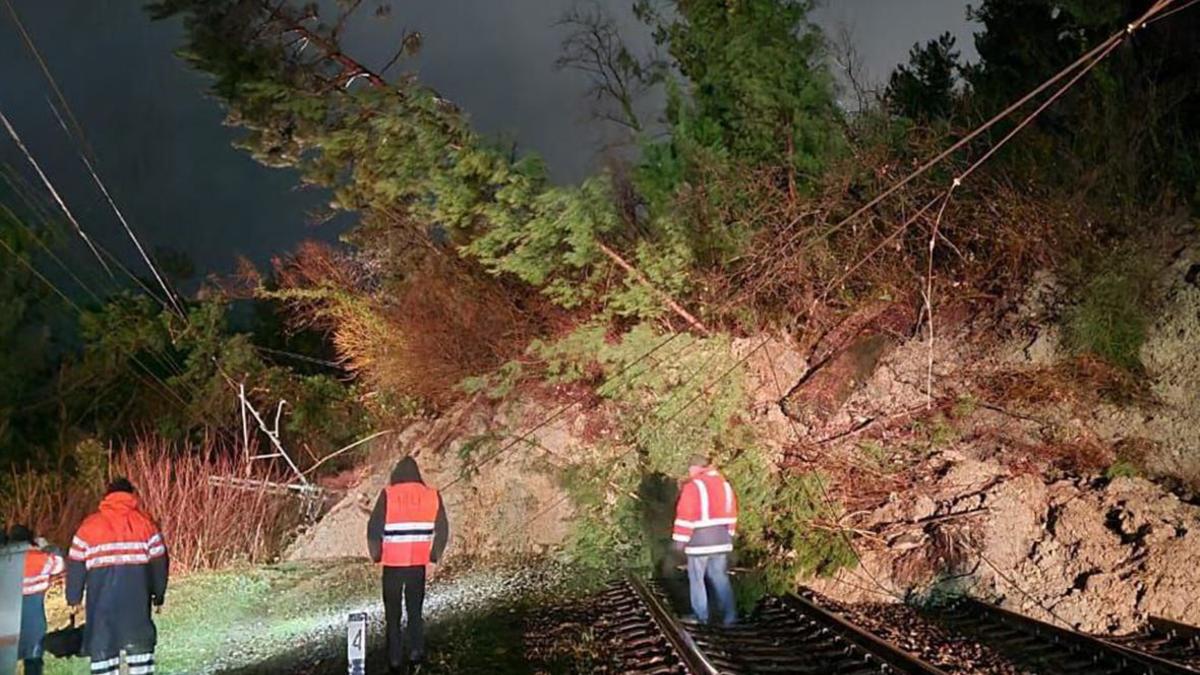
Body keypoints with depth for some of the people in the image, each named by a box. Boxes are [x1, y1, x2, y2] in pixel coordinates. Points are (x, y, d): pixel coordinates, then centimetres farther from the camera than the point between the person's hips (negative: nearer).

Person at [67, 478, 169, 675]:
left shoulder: (90, 525, 6)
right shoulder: (145, 523, 6)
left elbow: (76, 565, 6)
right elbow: (159, 562, 6)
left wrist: (74, 597, 15)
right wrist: (158, 596, 14)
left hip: (102, 597, 0)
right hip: (136, 597, 0)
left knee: (102, 643, 7)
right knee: (139, 640, 11)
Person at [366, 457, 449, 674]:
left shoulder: (388, 495, -8)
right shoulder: (431, 495, 0)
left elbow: (374, 528, -8)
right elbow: (442, 530, 2)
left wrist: (377, 555, 7)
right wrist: (433, 558, 11)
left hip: (393, 563, -2)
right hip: (418, 563, 2)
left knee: (393, 613, 9)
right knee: (415, 610, 18)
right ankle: (417, 652, 7)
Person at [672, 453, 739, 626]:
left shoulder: (692, 486, -13)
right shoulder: (724, 484, 9)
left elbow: (685, 515, -15)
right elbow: (731, 513, 14)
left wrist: (680, 540, -8)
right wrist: (728, 535, 21)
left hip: (699, 540, -6)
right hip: (721, 539, 6)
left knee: (696, 578, 6)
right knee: (720, 578, 11)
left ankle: (701, 616, 10)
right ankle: (729, 615, 5)